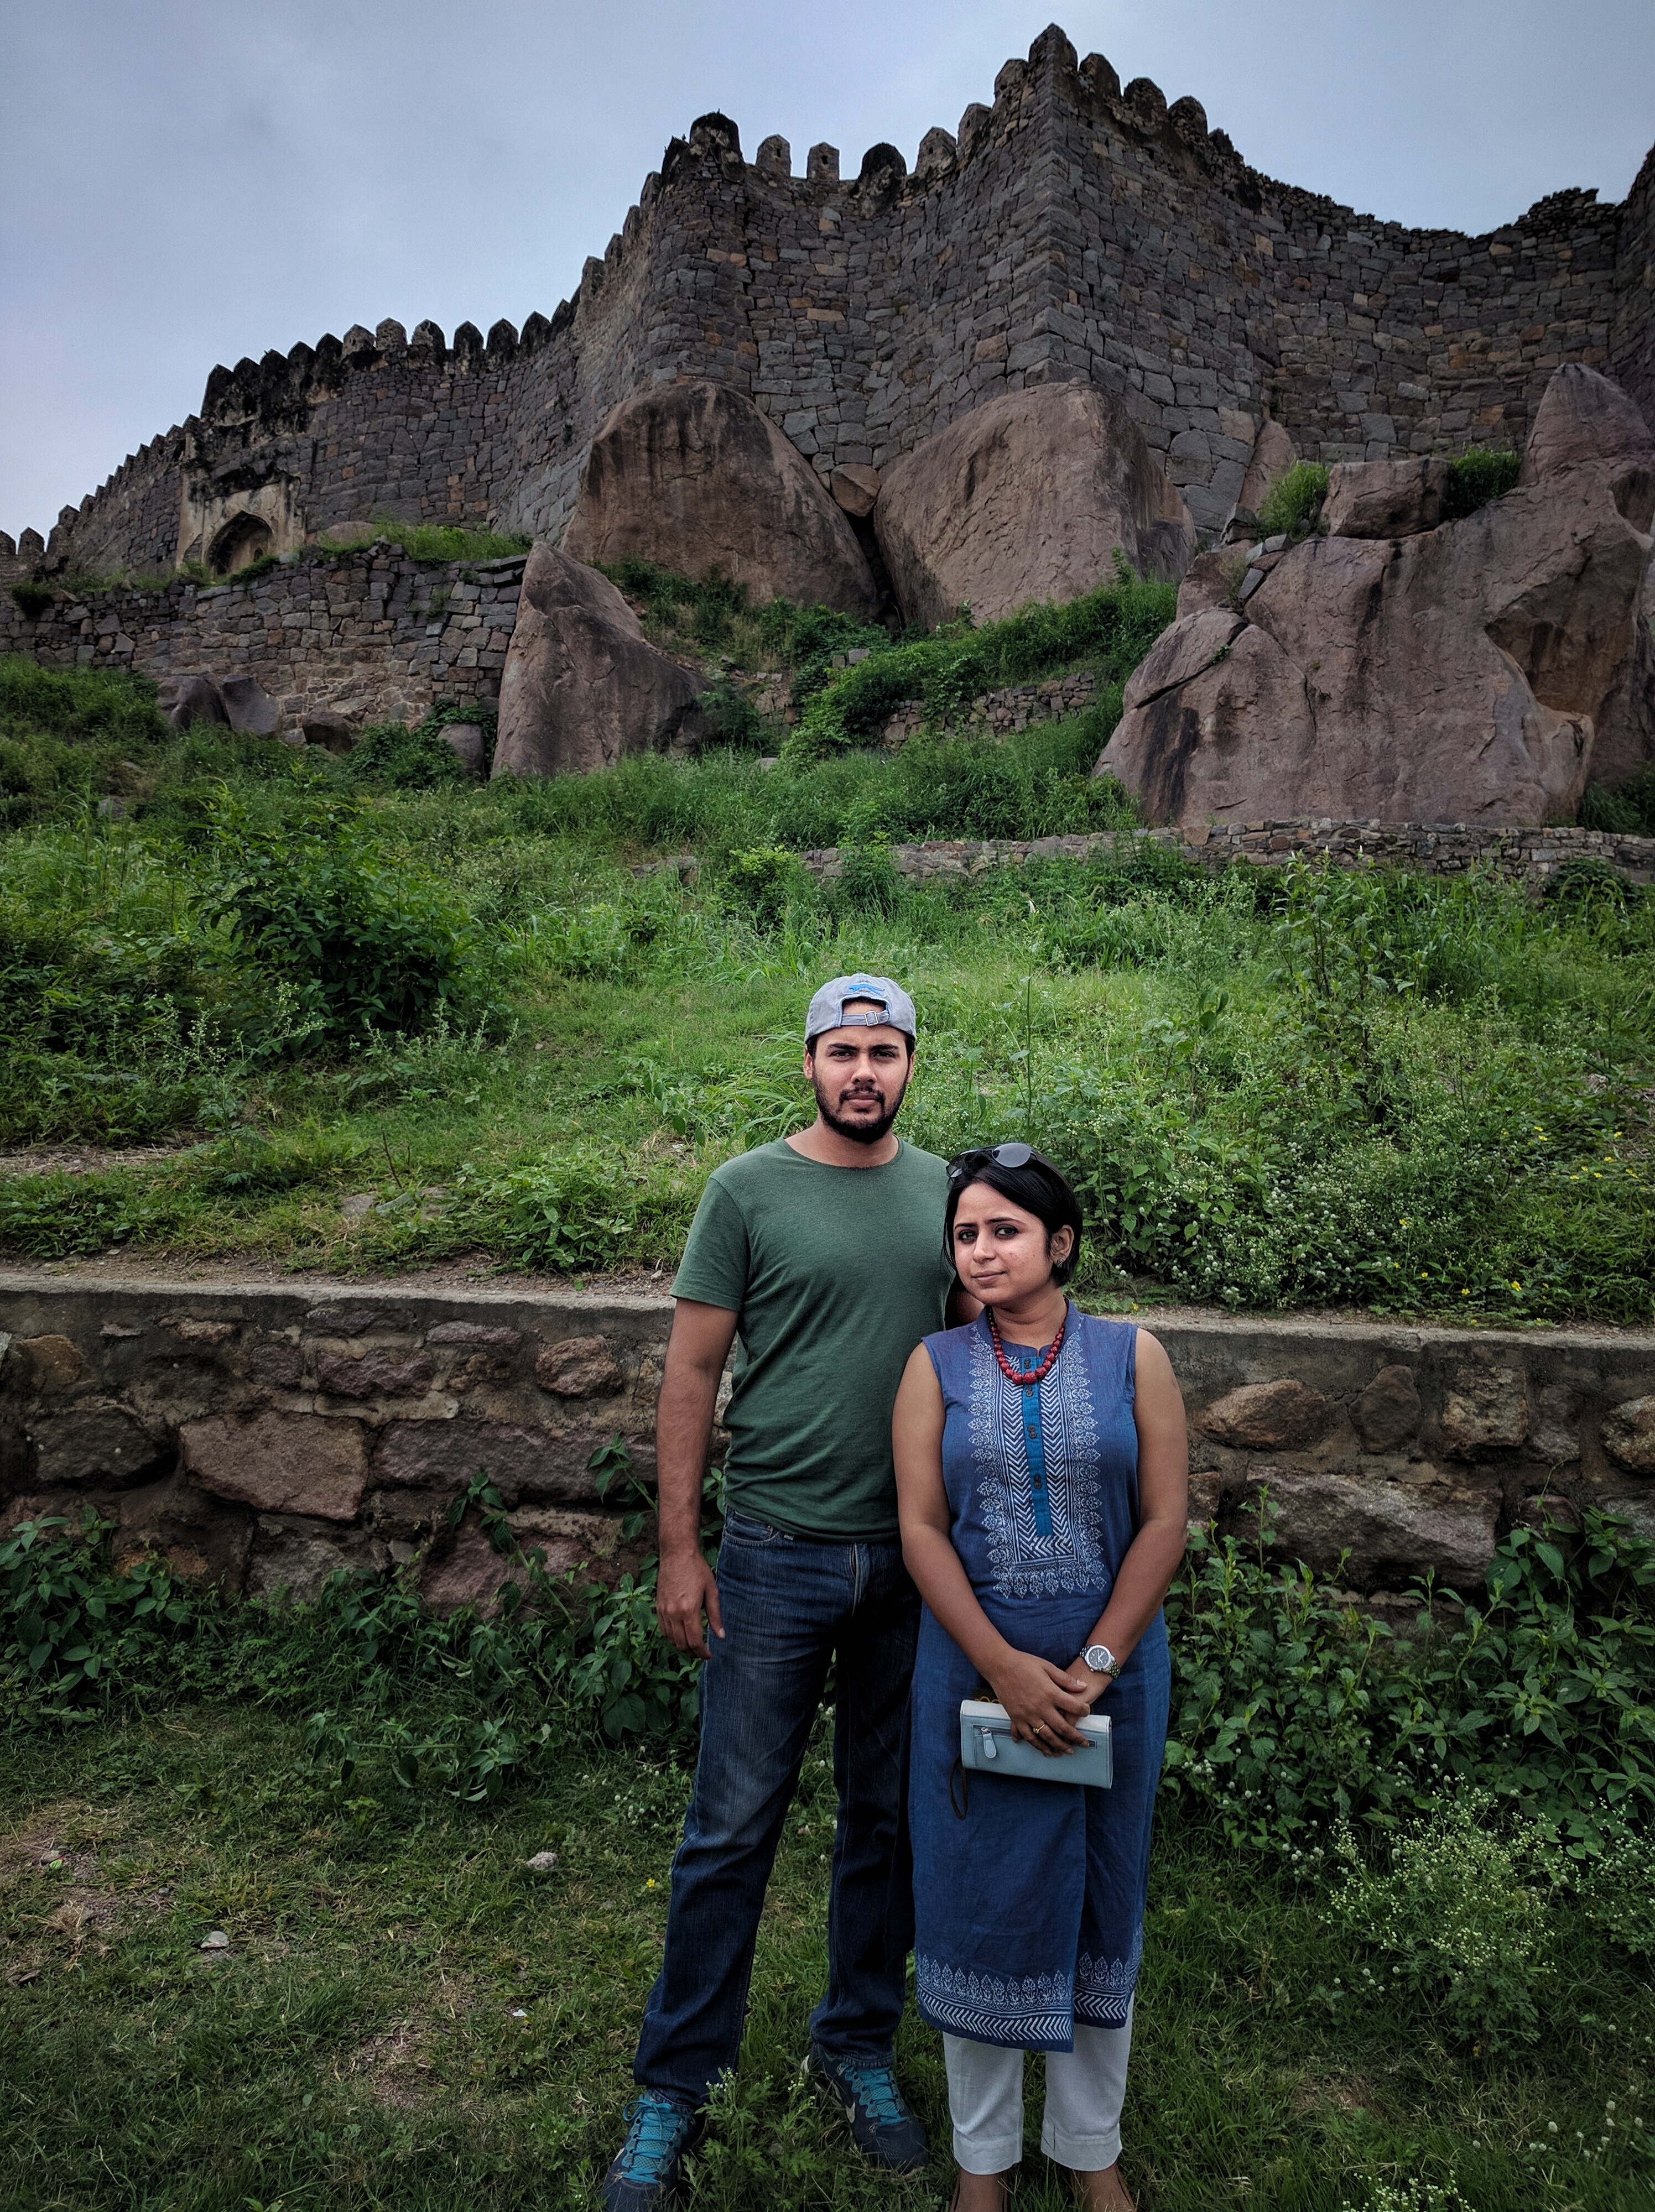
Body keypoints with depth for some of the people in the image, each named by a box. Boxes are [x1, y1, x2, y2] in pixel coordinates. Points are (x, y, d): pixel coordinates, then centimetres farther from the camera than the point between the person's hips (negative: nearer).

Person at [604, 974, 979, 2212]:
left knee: (890, 1818, 17)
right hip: (777, 1553, -3)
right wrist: (679, 1549, -7)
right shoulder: (749, 1191, -6)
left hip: (913, 1556, 4)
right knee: (734, 1826, 7)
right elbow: (692, 1374, -5)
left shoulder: (946, 1192, 3)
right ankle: (675, 2086, 28)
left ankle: (859, 2045, 39)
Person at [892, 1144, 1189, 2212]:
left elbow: (1166, 1524, -6)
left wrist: (1090, 1668, -12)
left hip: (1114, 1668, 0)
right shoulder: (937, 1366, -2)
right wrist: (1005, 1667, -15)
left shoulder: (1132, 1355, -3)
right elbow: (921, 1528, -6)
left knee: (1100, 1900, 15)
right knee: (981, 1898, 11)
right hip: (974, 1669, 0)